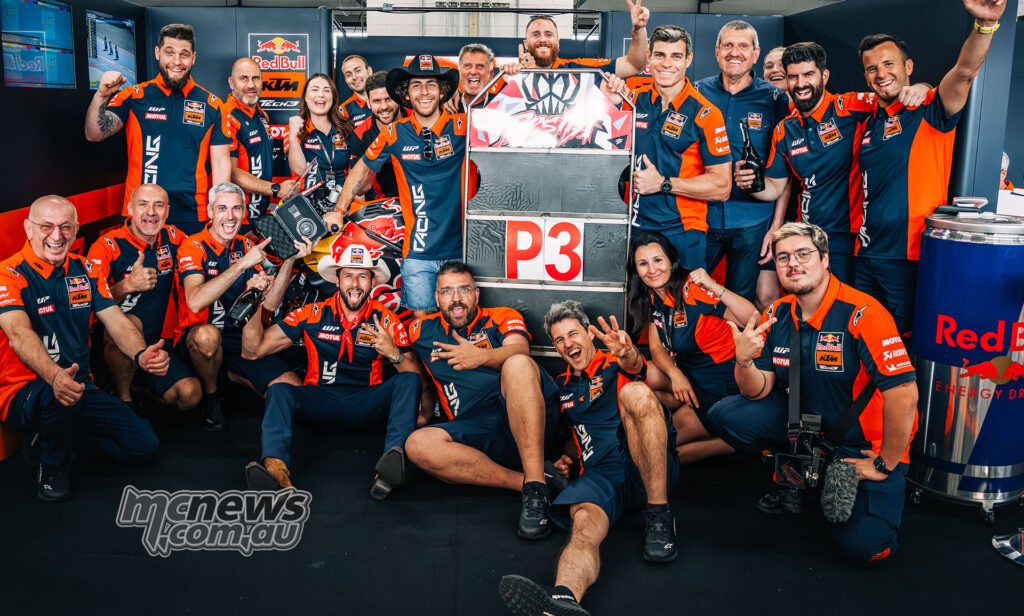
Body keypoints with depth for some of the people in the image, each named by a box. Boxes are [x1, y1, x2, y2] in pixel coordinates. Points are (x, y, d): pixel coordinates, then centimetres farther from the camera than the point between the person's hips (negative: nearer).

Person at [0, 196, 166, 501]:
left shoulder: (84, 270, 5)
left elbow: (116, 321, -3)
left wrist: (141, 354, -27)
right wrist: (55, 376, -51)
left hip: (80, 386, 6)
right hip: (25, 392, -6)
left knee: (144, 444, -6)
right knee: (59, 396, -40)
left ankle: (59, 433, 16)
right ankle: (51, 469, -8)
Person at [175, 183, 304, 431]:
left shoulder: (245, 246, 6)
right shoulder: (193, 246, -10)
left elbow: (269, 303, -3)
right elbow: (195, 302, -29)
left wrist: (289, 259, -14)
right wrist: (243, 263, -31)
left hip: (240, 338, 5)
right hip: (196, 337, -5)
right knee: (208, 335, -41)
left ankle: (232, 375, 16)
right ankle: (210, 395, -10)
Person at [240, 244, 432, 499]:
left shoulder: (387, 321, 2)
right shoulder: (312, 314, 3)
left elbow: (418, 376, -2)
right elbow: (252, 350, 1)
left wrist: (393, 353, -22)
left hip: (366, 405, 0)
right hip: (320, 400, 0)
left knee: (408, 381, -24)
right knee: (279, 390, -27)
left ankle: (395, 456, -47)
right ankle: (276, 469, -52)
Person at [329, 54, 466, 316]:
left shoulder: (462, 127, -3)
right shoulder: (396, 133, 1)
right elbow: (363, 169, 14)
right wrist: (339, 211, 12)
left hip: (460, 247, 0)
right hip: (418, 251, 0)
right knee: (420, 319, -1)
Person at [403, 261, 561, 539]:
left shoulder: (502, 317, 14)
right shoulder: (423, 331, 24)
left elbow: (520, 350, -8)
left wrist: (482, 356, -26)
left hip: (530, 419, -2)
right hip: (477, 432, 2)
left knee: (517, 364, -33)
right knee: (418, 444, -26)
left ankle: (536, 483, -37)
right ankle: (524, 482, -26)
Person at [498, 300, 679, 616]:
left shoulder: (616, 364, 12)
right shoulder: (562, 387, 26)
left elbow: (636, 366, -14)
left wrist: (628, 354, -40)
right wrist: (563, 459, 14)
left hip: (648, 469, -2)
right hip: (599, 474, 2)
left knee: (635, 392, -30)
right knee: (584, 525, -34)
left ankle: (659, 514, -27)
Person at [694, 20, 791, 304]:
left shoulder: (774, 99, 0)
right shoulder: (697, 93, 2)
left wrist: (777, 225, -3)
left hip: (753, 223, -1)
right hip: (702, 216, 1)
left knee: (742, 300, 10)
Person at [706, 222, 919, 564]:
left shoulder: (862, 314, -25)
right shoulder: (776, 314, -4)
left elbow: (904, 393, -27)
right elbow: (759, 392, -3)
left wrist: (886, 465, -17)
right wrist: (744, 362, -26)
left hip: (866, 441, -5)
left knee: (862, 545, -21)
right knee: (726, 415, -12)